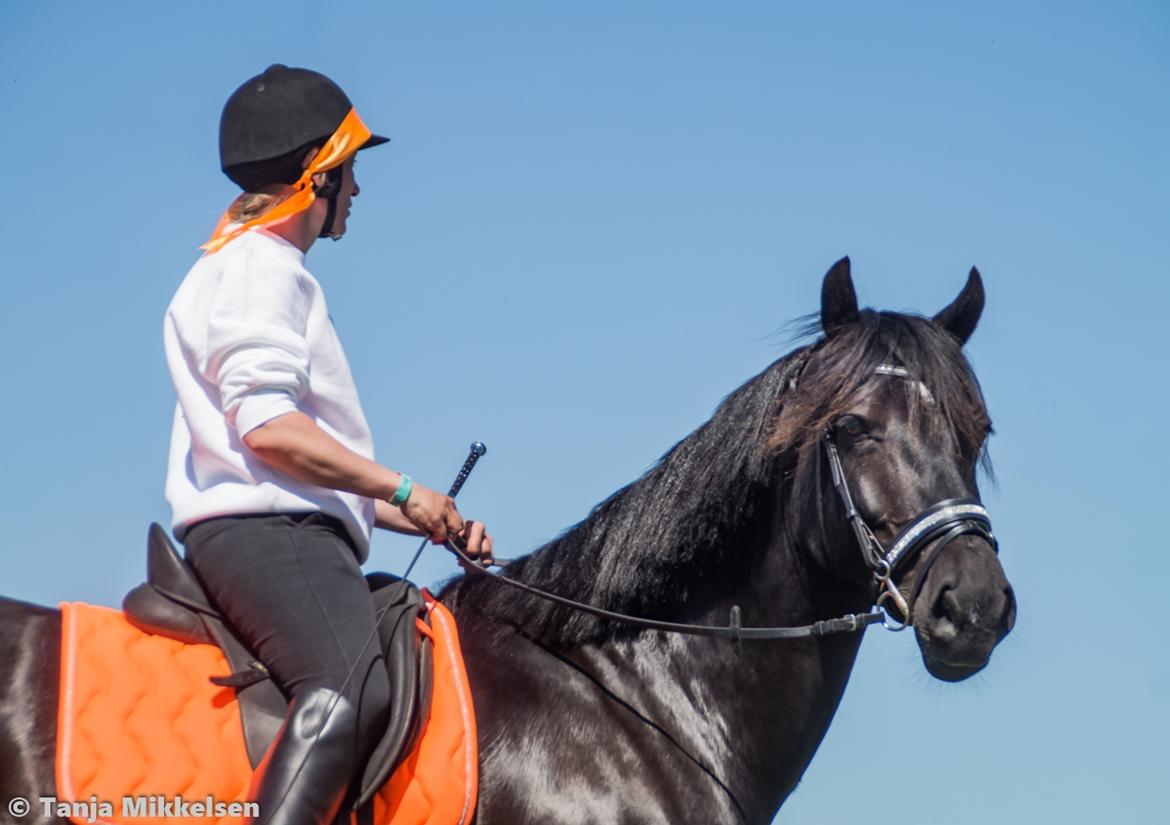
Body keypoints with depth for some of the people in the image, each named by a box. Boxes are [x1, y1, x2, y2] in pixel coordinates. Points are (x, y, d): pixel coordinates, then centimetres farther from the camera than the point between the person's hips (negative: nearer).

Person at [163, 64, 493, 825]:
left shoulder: (272, 275, 29)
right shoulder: (261, 268, -3)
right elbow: (268, 429, -17)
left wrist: (427, 522, 20)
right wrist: (403, 490, -9)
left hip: (293, 533, 11)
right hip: (265, 531, -11)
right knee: (352, 691, -33)